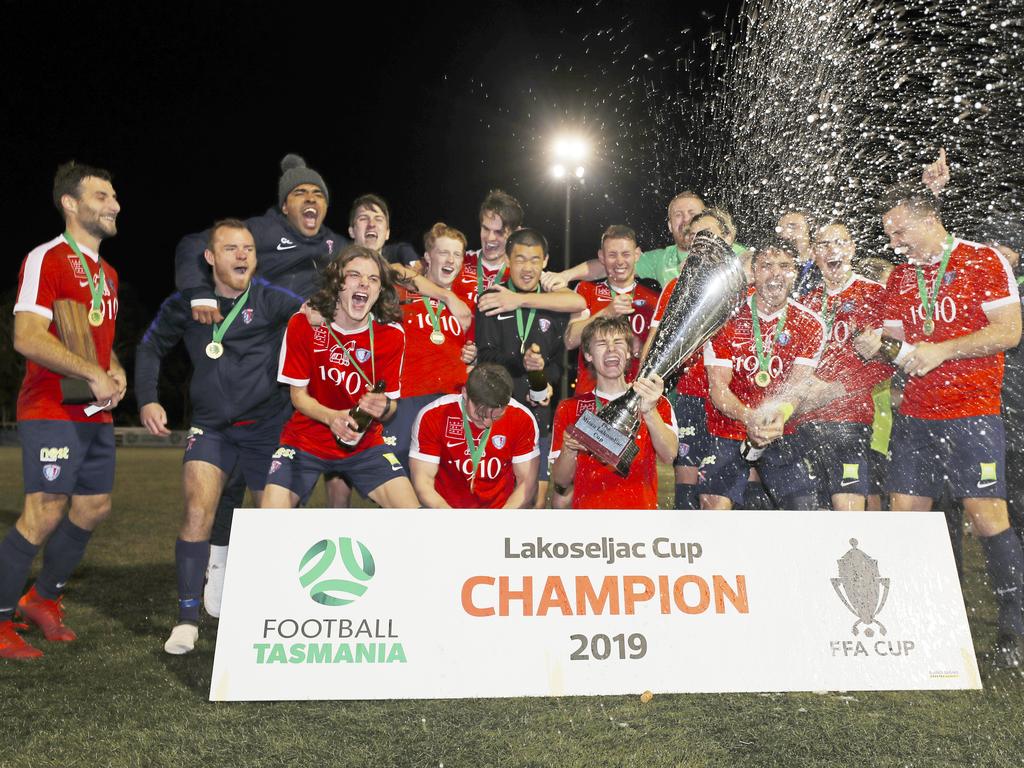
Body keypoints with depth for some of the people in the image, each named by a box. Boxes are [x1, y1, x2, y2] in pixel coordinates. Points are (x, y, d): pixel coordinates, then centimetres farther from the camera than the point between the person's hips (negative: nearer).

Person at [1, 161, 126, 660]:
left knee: (94, 507, 11)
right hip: (52, 411, -9)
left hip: (96, 414, 9)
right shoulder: (47, 259, -9)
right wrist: (94, 375, -21)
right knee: (45, 513, -9)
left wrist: (116, 371, 6)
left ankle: (43, 598, 29)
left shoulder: (106, 271, 18)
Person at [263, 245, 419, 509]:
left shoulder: (391, 334, -8)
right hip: (305, 440, -1)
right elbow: (298, 394, -6)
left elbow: (390, 404, -4)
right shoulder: (304, 323, -11)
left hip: (364, 443, 1)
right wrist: (332, 417, -26)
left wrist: (383, 407, -29)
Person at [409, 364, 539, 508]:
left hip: (504, 506, 1)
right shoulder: (432, 416, -10)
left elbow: (527, 482, -3)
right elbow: (423, 482, -8)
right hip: (446, 506, -1)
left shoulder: (522, 418, -7)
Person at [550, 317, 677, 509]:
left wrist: (650, 411, -26)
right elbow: (560, 482, 9)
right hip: (587, 505, 1)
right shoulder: (570, 408, 9)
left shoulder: (656, 402, 8)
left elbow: (669, 455, -10)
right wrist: (569, 450, -10)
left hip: (641, 506, -1)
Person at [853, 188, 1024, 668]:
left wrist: (940, 351, -17)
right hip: (914, 414, 5)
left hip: (972, 412, -5)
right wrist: (875, 346, -6)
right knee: (905, 513, 3)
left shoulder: (983, 261, -2)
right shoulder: (900, 276, 14)